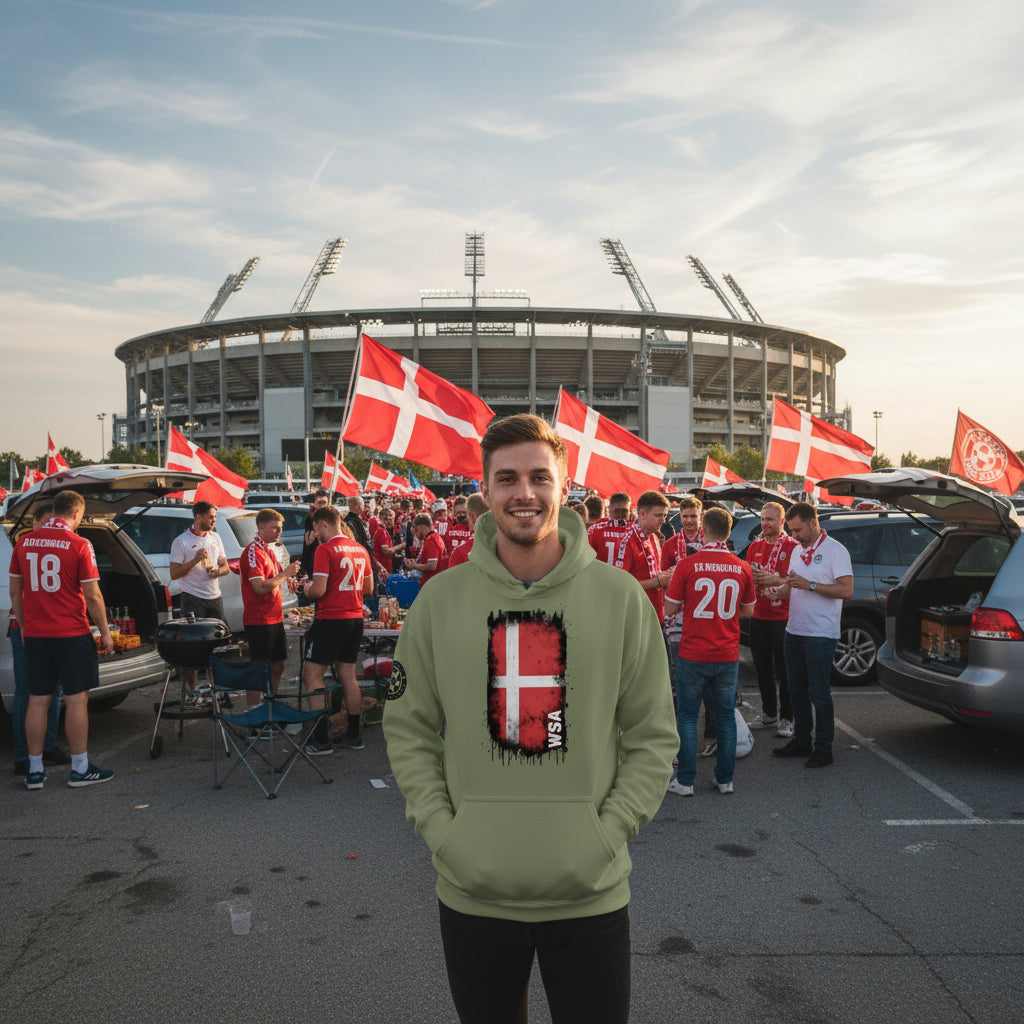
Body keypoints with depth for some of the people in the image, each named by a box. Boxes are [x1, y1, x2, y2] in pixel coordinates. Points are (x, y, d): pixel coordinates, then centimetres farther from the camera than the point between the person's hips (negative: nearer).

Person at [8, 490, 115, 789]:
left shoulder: (24, 543, 5)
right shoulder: (79, 545, -11)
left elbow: (15, 591, 10)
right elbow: (92, 596, -11)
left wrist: (24, 628, 20)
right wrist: (105, 632, -1)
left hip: (34, 635, 5)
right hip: (72, 634, -5)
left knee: (37, 702, 10)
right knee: (76, 700, 2)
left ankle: (35, 770, 16)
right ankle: (80, 769, 9)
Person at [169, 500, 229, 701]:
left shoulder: (215, 538, 12)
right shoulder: (181, 541, -5)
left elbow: (225, 566, 17)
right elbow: (174, 574, -8)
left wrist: (218, 571, -5)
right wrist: (195, 560, -19)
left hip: (215, 597, 5)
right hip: (193, 599, -5)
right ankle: (191, 690, 2)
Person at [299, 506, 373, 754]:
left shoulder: (325, 549, -13)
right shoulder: (360, 549, 10)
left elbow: (319, 590, -19)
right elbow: (368, 589, 17)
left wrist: (307, 589, 2)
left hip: (331, 620, -7)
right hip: (355, 619, 7)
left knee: (312, 676, 1)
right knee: (348, 676, 15)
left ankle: (321, 739, -1)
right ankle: (353, 735, 20)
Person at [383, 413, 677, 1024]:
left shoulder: (619, 596, -5)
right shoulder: (442, 599, -3)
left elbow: (654, 735, 0)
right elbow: (408, 729, 3)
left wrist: (607, 834, -8)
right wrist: (443, 831, -6)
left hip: (593, 893, -1)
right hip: (474, 893, 1)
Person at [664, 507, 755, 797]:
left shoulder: (687, 565, -11)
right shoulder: (742, 568, -1)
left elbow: (670, 608, -5)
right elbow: (747, 612, 10)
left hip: (693, 654, -3)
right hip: (728, 654, 3)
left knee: (687, 716, 8)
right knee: (726, 716, 14)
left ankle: (685, 781, 11)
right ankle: (725, 779, 21)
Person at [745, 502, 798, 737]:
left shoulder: (792, 546, -6)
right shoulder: (755, 546, 13)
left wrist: (772, 580, -24)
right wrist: (752, 578, -7)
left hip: (782, 617, -6)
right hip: (758, 616, 6)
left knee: (783, 670, 0)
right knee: (762, 668, 13)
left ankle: (786, 718, 9)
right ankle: (768, 714, 26)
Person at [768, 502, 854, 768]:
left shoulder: (835, 551, -10)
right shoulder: (797, 551, 14)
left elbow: (846, 590, -18)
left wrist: (809, 585, -24)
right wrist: (780, 591, 1)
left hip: (820, 634, -8)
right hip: (794, 631, 8)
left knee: (819, 693, -2)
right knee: (797, 689, 14)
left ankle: (823, 748, 7)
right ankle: (801, 741, 25)